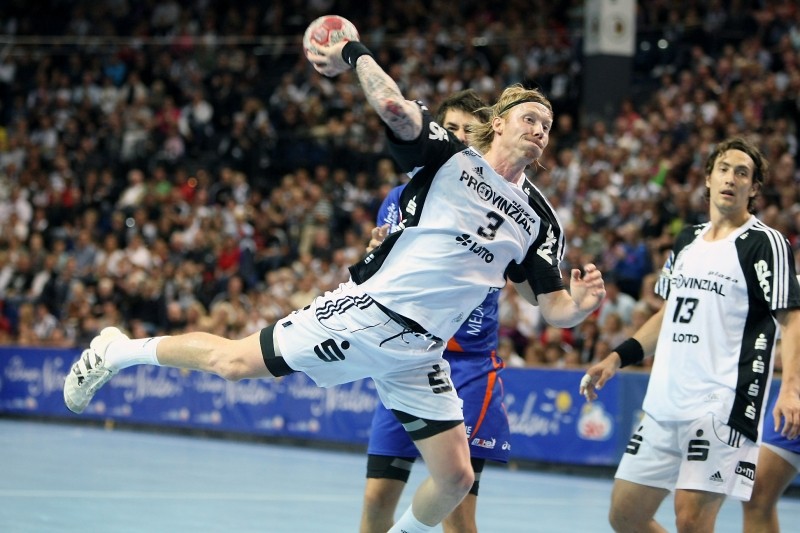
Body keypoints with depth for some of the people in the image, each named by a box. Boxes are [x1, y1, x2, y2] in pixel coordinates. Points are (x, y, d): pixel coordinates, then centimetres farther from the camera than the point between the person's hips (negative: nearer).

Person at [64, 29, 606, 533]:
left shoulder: (539, 219, 8)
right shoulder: (450, 156, -4)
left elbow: (555, 308, 4)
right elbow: (394, 107, -21)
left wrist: (579, 304, -17)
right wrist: (356, 53, -12)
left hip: (417, 354, 4)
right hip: (367, 311, -4)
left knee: (455, 477, -2)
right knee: (233, 362, -7)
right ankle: (116, 351, 18)